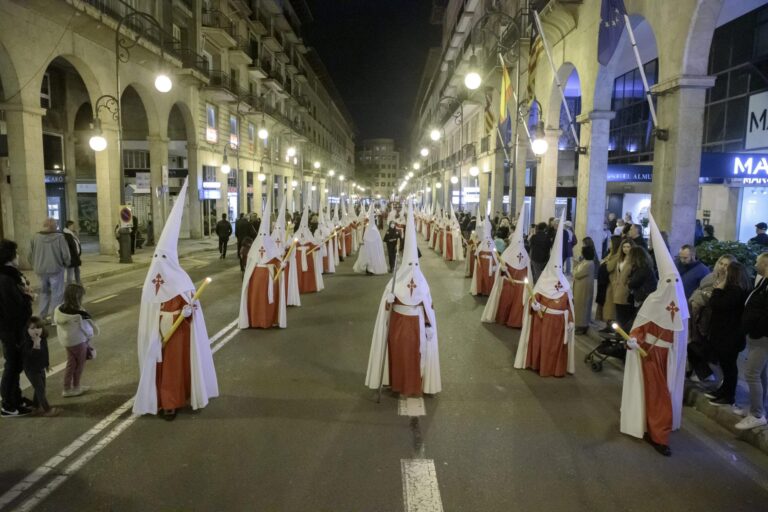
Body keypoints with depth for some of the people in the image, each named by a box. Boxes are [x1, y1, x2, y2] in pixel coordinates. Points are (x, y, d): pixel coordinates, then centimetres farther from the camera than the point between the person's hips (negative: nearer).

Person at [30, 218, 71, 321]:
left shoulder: (36, 237, -1)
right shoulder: (59, 237, -13)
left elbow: (31, 254, 4)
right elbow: (65, 254, -12)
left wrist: (35, 266, 18)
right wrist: (66, 264, 7)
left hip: (41, 270, 5)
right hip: (56, 269, -4)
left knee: (44, 292, 19)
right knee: (57, 293, 3)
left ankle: (42, 316, 22)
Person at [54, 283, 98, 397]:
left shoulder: (59, 310, -11)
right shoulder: (80, 314, -30)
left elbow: (56, 322, 1)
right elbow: (87, 328, -18)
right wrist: (90, 336, 3)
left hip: (66, 341, 6)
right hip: (78, 341, -6)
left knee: (71, 363, 21)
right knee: (80, 364, 16)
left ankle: (67, 388, 30)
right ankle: (75, 387, 30)